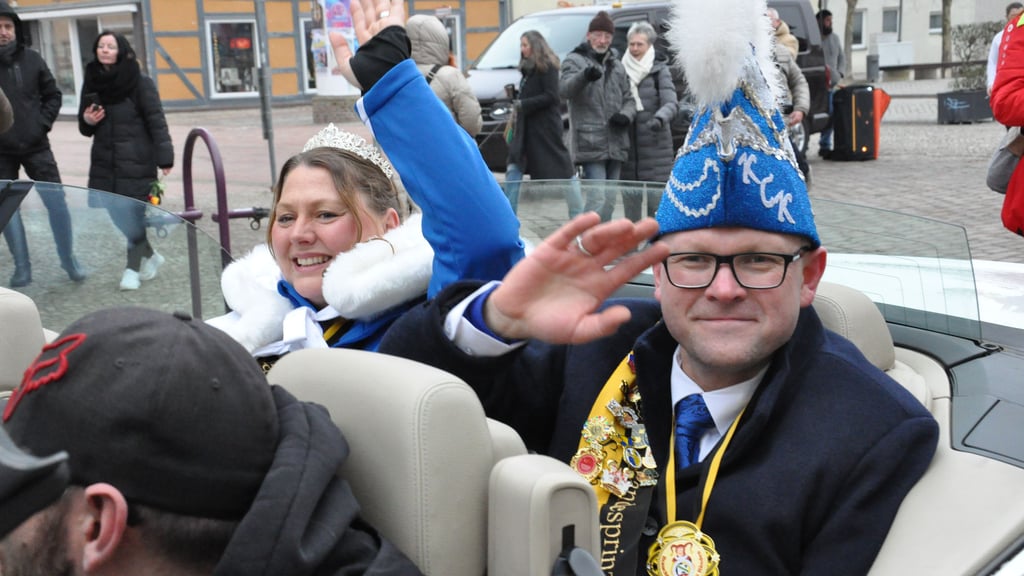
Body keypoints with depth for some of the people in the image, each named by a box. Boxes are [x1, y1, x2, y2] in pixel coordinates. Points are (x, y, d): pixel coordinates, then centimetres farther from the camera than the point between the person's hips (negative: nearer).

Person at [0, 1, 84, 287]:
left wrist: (43, 123, -2)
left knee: (56, 201, -1)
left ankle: (68, 259, 13)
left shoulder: (31, 59, -1)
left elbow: (52, 95, 9)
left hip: (35, 146, 1)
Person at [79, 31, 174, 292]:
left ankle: (133, 268, 7)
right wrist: (87, 121, -6)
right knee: (116, 213, 8)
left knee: (132, 213, -5)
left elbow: (156, 121, -9)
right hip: (104, 161, 6)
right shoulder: (92, 82, 9)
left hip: (136, 161, -6)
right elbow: (85, 128, 18)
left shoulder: (140, 82, -7)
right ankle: (150, 256, 27)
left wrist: (164, 157, -15)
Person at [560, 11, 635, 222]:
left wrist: (626, 115, -3)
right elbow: (564, 90, -19)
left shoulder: (616, 65, 18)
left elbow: (629, 99, 21)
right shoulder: (575, 60, -1)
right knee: (598, 197, -16)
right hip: (591, 143, -6)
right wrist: (584, 76, -41)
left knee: (609, 199, 11)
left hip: (615, 144, 6)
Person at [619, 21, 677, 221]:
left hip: (655, 144, -3)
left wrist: (659, 118, -30)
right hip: (627, 143, 3)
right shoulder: (621, 69, 10)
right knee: (629, 196, 7)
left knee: (656, 194, -4)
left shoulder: (659, 70, 0)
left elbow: (671, 103, -11)